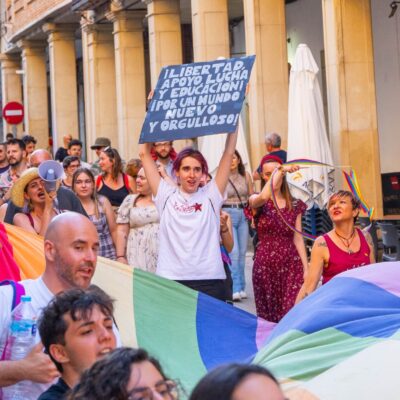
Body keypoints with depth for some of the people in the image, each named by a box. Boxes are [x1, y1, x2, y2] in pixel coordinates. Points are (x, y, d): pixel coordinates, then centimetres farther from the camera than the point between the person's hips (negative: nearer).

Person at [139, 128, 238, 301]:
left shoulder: (211, 195, 8)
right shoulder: (167, 196, 9)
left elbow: (229, 152, 5)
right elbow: (144, 153, 8)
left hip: (209, 280, 0)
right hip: (170, 280, 0)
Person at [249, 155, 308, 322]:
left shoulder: (295, 205, 10)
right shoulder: (256, 201, 1)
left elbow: (298, 239, 10)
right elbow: (263, 197, -25)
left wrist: (306, 268, 4)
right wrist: (281, 170, -24)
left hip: (292, 264, 1)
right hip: (265, 264, -1)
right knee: (268, 315, 2)